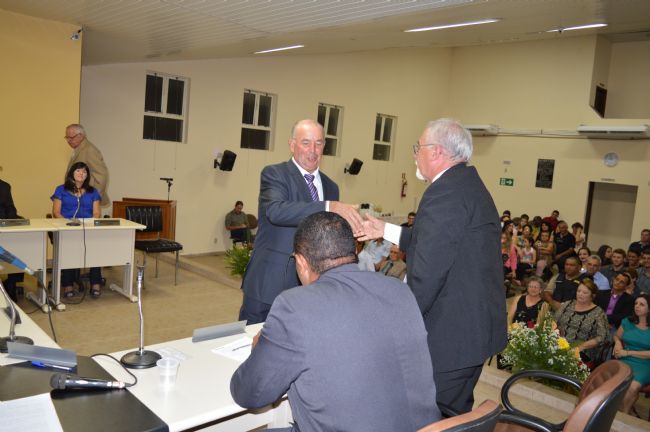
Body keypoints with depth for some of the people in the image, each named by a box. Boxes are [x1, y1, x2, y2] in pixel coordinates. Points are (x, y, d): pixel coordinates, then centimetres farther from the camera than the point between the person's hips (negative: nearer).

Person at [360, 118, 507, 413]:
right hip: (478, 328, 10)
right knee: (458, 414, 23)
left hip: (451, 336, -10)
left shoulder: (445, 192, -20)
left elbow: (427, 270, -24)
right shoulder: (472, 186, 12)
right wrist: (387, 231, 23)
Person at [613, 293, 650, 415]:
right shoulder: (627, 322, 12)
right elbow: (617, 336, 29)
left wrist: (628, 352, -9)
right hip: (625, 361, 2)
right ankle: (626, 412, -11)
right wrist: (618, 343, 6)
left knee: (633, 387, -34)